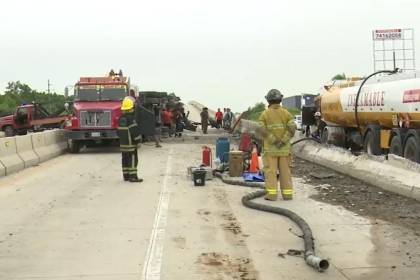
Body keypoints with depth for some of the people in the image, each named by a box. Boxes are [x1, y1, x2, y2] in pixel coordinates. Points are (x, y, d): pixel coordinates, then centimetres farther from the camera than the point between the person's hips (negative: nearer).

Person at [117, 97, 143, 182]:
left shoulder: (121, 118, 11)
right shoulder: (130, 118, -16)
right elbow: (134, 130, -19)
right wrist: (138, 139, -10)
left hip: (122, 143, 9)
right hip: (131, 143, -8)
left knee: (125, 159, 12)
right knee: (133, 159, -5)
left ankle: (126, 175, 17)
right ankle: (133, 176, -7)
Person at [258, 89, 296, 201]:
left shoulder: (264, 114, -2)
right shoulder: (286, 113, 3)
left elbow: (263, 130, -13)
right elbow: (292, 128, -9)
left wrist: (274, 141, -11)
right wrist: (283, 141, -11)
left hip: (270, 147, -2)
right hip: (284, 147, 2)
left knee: (270, 170, -1)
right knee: (285, 170, 7)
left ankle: (271, 194, -5)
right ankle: (287, 193, 8)